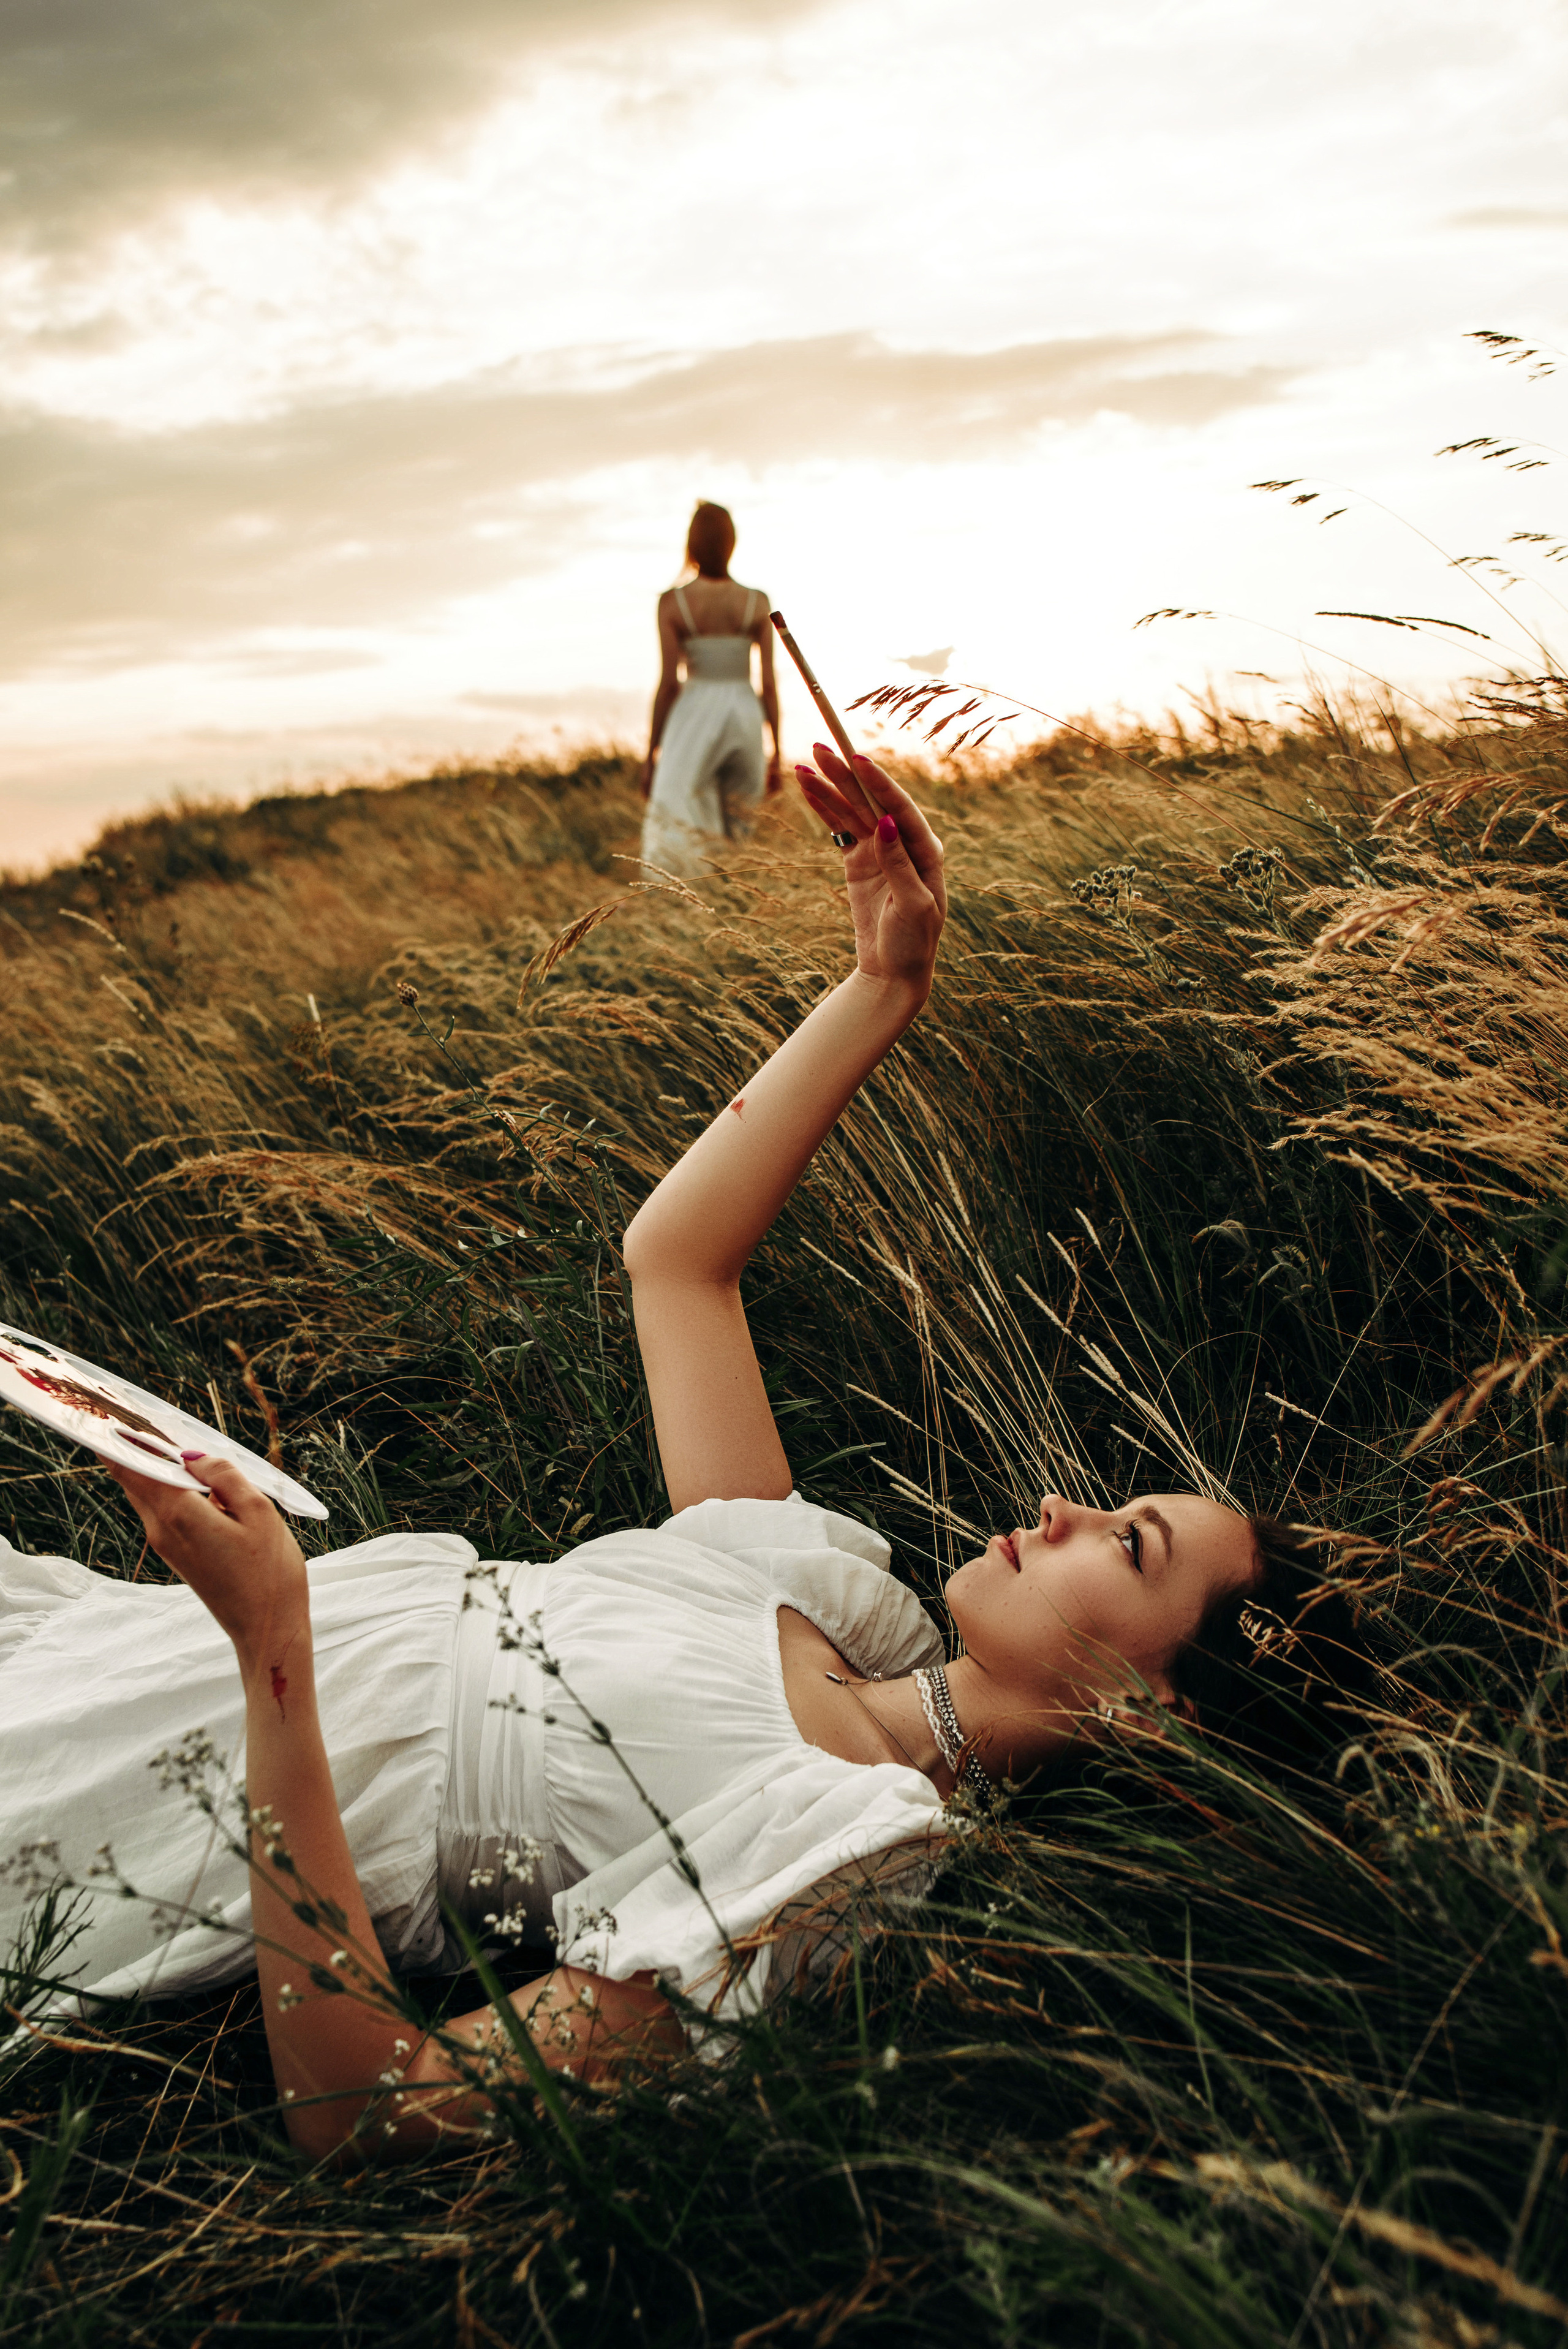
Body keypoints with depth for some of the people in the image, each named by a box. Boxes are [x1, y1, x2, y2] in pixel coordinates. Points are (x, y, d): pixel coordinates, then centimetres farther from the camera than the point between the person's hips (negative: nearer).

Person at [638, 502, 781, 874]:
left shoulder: (672, 602, -6)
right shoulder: (757, 602, -1)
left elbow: (668, 683, -7)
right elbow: (769, 683, -2)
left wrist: (650, 755, 0)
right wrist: (776, 754, 6)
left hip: (693, 719, -2)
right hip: (745, 718, 3)